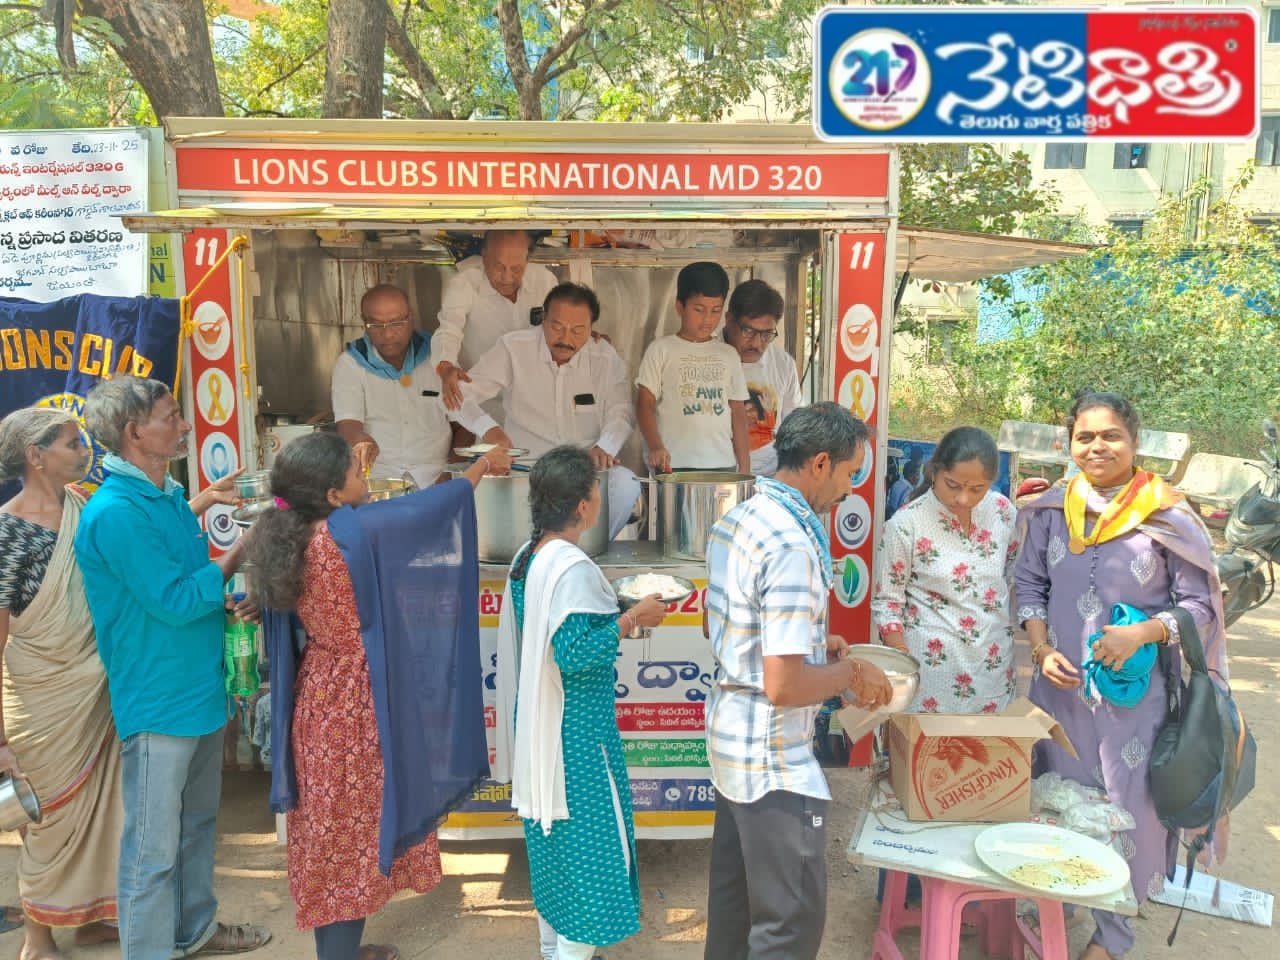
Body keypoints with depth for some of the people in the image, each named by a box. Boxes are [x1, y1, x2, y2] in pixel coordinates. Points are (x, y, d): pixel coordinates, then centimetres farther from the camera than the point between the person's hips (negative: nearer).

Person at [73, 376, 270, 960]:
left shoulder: (169, 496, 8)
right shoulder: (114, 513, -21)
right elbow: (174, 602, -22)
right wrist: (237, 557, -12)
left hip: (200, 688, 9)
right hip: (158, 701, -9)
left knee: (198, 822, 23)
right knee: (155, 843, 5)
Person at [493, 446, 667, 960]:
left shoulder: (527, 557, 5)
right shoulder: (573, 568, -23)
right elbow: (576, 654, -27)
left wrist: (615, 610, 12)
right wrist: (632, 617, -18)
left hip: (538, 721, 9)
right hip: (574, 729, -9)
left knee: (552, 832, 20)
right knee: (587, 839, 4)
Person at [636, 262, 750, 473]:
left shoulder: (728, 354, 14)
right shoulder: (661, 349, 3)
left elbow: (738, 413, 14)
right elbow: (645, 404, -2)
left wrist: (744, 468, 9)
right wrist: (656, 447, -18)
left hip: (723, 465, 3)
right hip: (674, 466, -3)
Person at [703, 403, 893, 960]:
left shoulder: (737, 519, 3)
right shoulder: (793, 544, -26)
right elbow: (783, 685, -29)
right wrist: (851, 672, -12)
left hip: (729, 733, 9)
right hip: (772, 751, -9)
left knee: (734, 891, 23)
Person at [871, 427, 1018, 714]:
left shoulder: (1002, 510, -2)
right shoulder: (905, 524, -16)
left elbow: (1016, 574, 14)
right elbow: (885, 601, -10)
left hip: (992, 666, 4)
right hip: (932, 666, -4)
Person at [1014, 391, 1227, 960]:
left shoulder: (1166, 517, -10)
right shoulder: (1052, 511, 0)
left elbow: (1199, 604, -5)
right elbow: (1028, 584, 7)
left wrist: (1139, 635, -20)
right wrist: (1042, 649, -6)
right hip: (1061, 685, 3)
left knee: (1125, 808, 7)